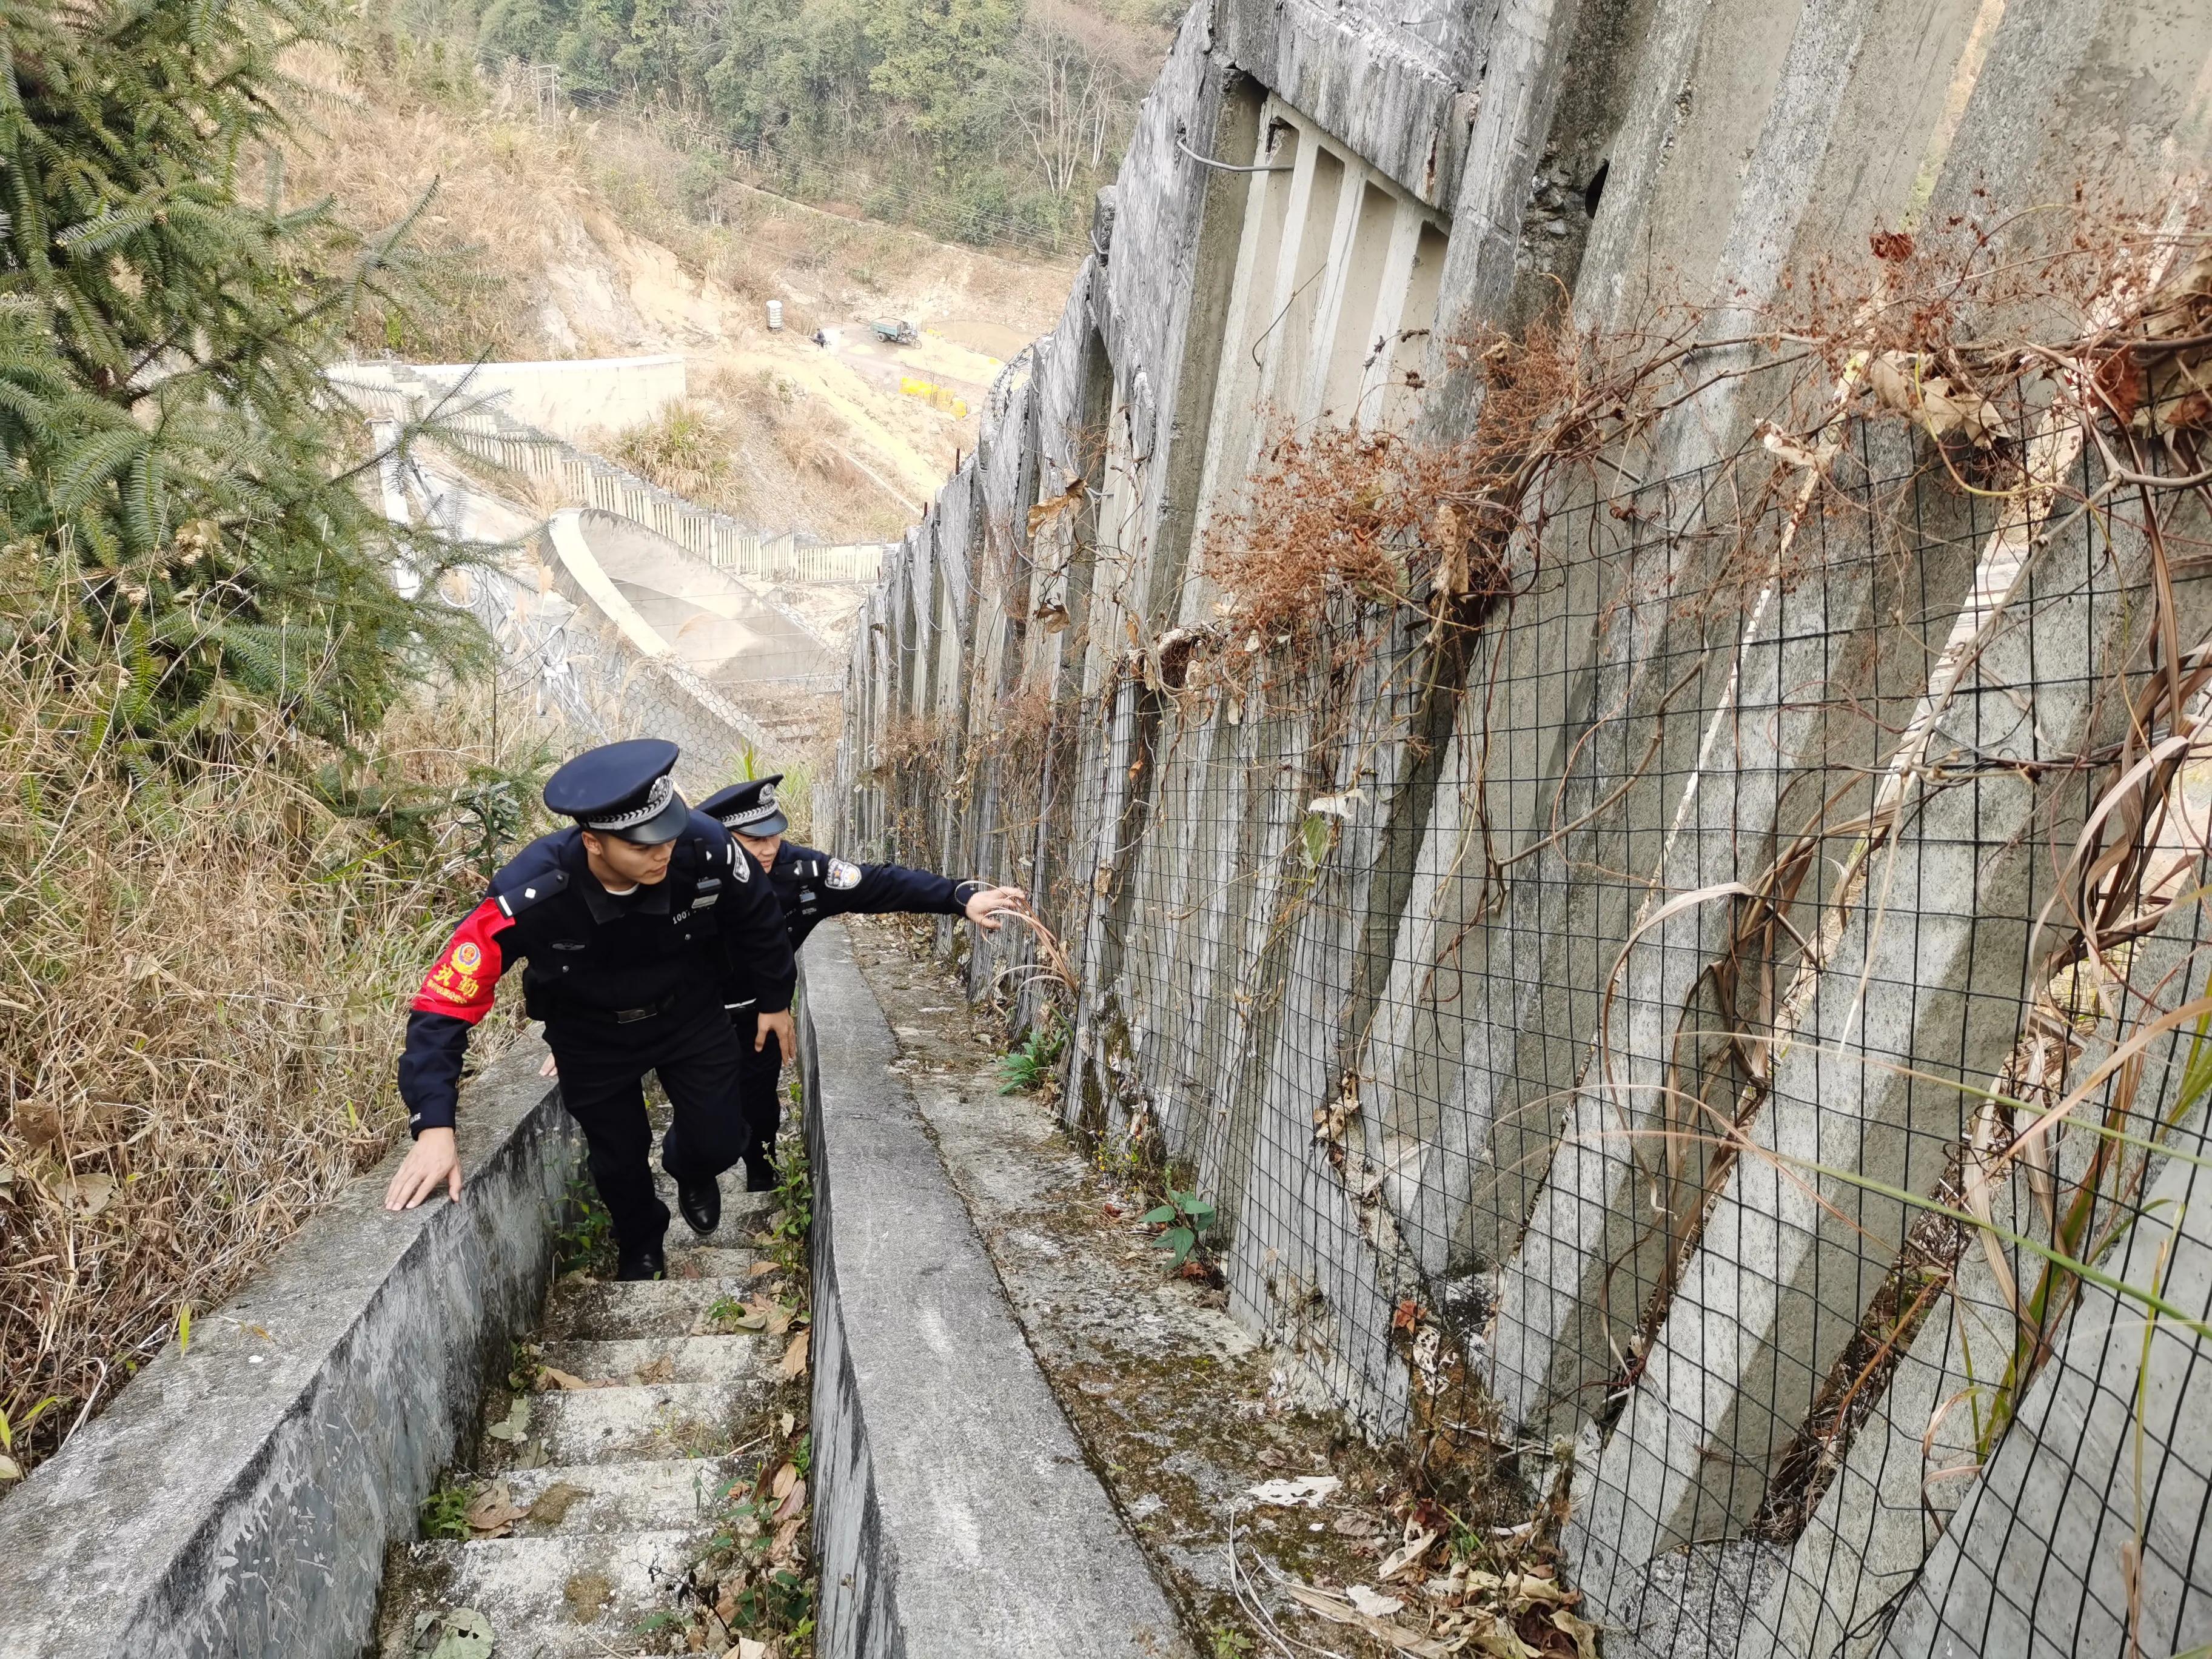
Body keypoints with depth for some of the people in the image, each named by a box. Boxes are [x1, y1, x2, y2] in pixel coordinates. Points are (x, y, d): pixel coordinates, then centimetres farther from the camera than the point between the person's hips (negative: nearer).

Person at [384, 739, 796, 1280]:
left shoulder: (704, 848, -33)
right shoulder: (530, 894, -39)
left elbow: (756, 916, -10)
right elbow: (444, 1000, -32)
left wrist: (774, 999, 4)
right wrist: (435, 1129, -38)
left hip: (692, 1014, 1)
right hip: (593, 1036, -1)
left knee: (720, 1142, 5)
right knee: (619, 1158, 13)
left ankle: (690, 1172, 45)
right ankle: (642, 1251, 48)